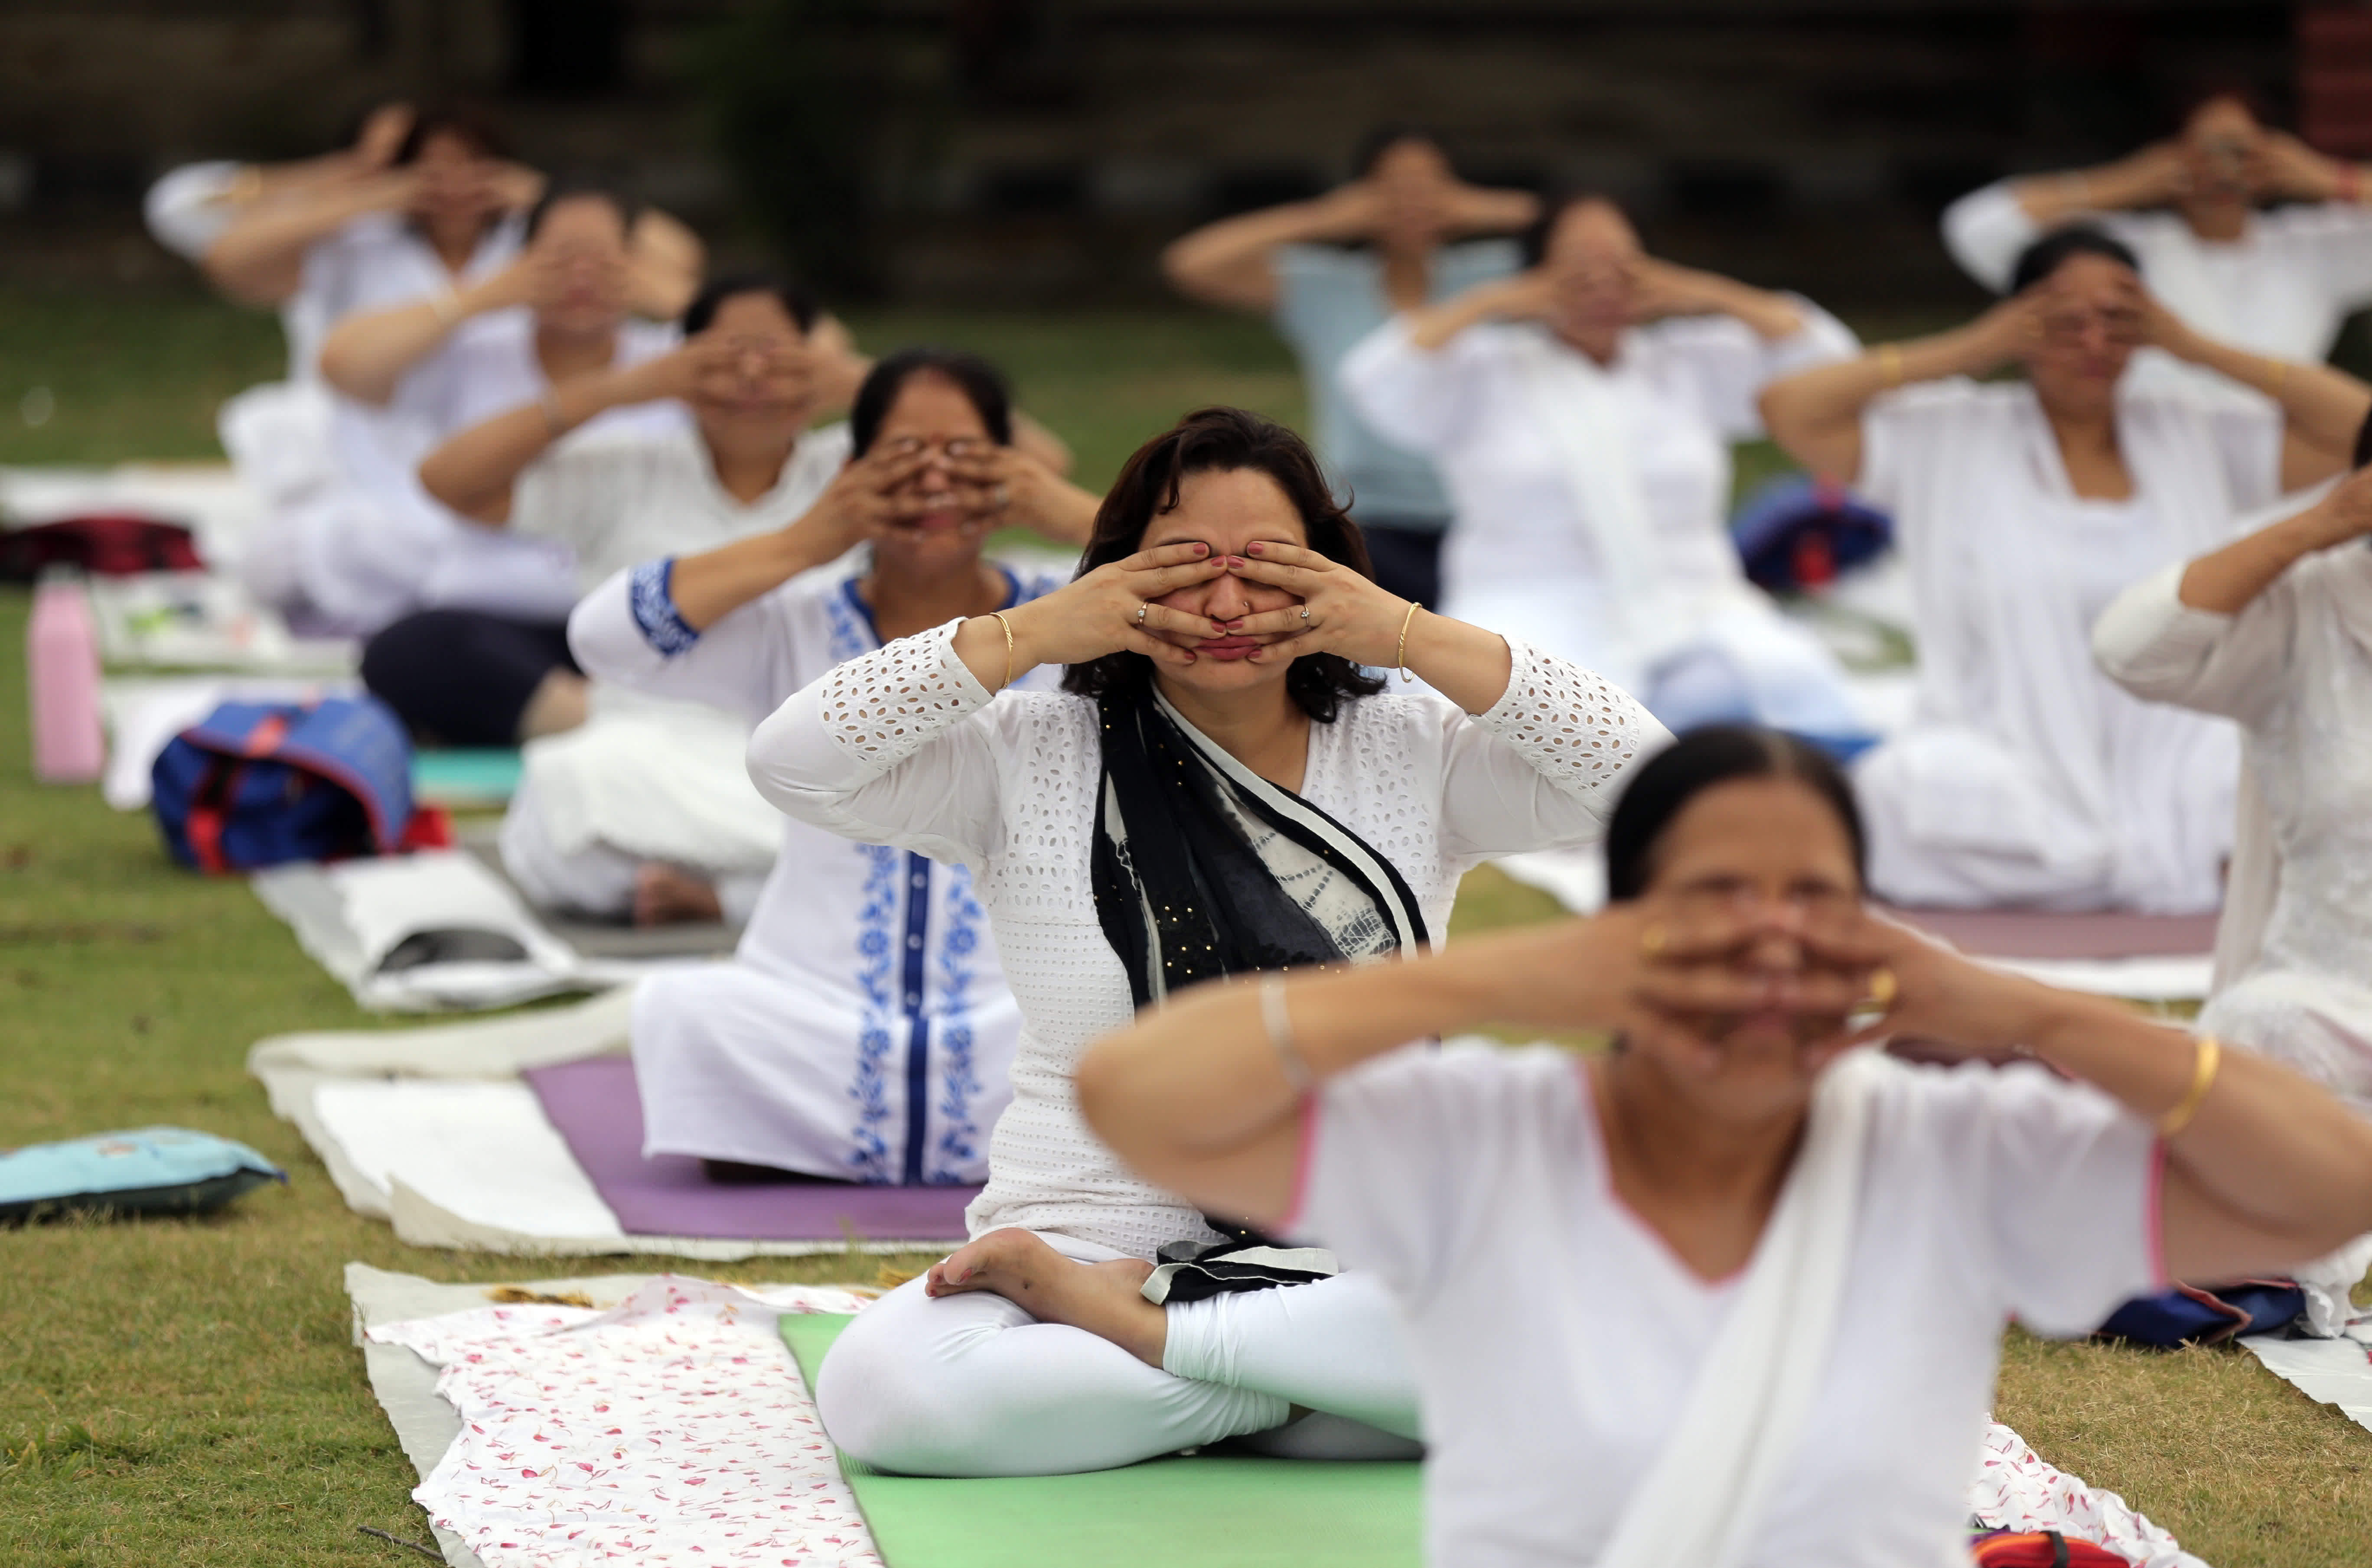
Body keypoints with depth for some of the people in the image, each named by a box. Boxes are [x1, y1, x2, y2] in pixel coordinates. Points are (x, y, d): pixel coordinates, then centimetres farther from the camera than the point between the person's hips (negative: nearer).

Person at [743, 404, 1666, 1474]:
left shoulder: (1414, 755, 7)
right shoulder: (1029, 760, 4)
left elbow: (1648, 781, -6)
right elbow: (790, 764, -8)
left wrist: (1414, 638, -10)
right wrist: (1028, 635, -10)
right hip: (1090, 1242, -1)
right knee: (881, 1386, -32)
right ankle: (1329, 1389, -18)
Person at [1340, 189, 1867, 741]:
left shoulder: (1691, 368, 17)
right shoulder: (1484, 378, 9)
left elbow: (1825, 360, 10)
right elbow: (1376, 382, -6)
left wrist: (1711, 297, 4)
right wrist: (1484, 305, -3)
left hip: (1694, 611, 2)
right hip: (1532, 612, -2)